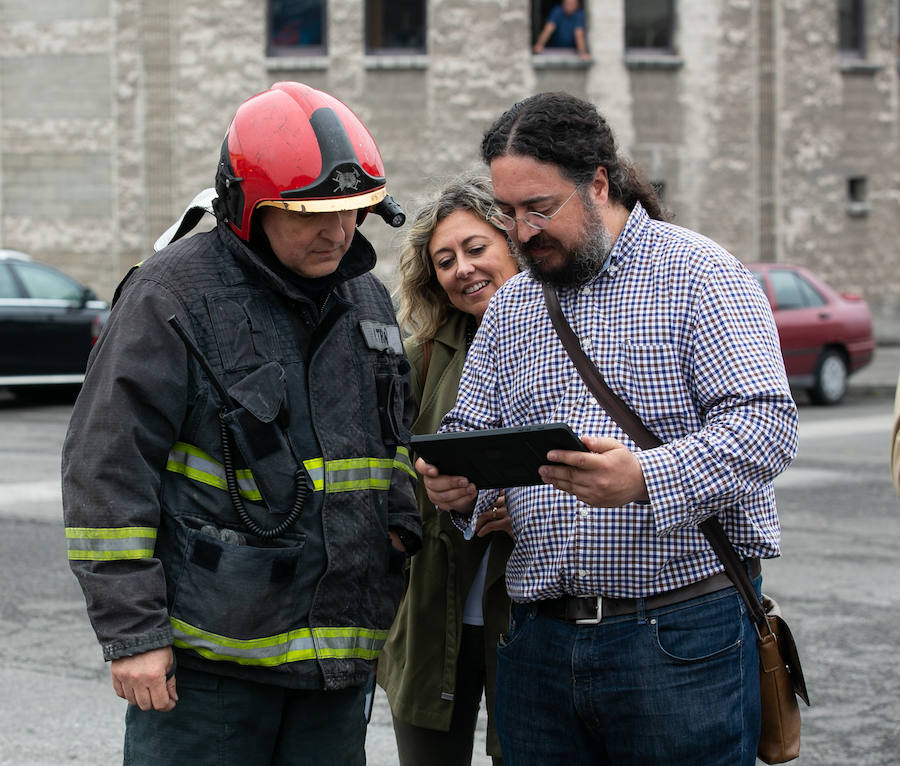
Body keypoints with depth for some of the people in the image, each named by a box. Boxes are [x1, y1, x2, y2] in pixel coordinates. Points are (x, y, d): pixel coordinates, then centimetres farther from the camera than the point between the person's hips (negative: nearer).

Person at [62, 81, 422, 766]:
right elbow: (106, 472, -11)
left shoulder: (367, 299, 13)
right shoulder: (174, 294, -8)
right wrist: (131, 632, -13)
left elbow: (393, 440, 28)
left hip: (339, 654, 6)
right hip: (205, 658, -6)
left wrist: (401, 519, 8)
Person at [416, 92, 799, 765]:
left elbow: (765, 420, -14)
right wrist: (457, 485, -7)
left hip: (682, 635, -5)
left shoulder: (698, 274, -4)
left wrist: (645, 479, -29)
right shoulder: (509, 307, 16)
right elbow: (468, 428, 18)